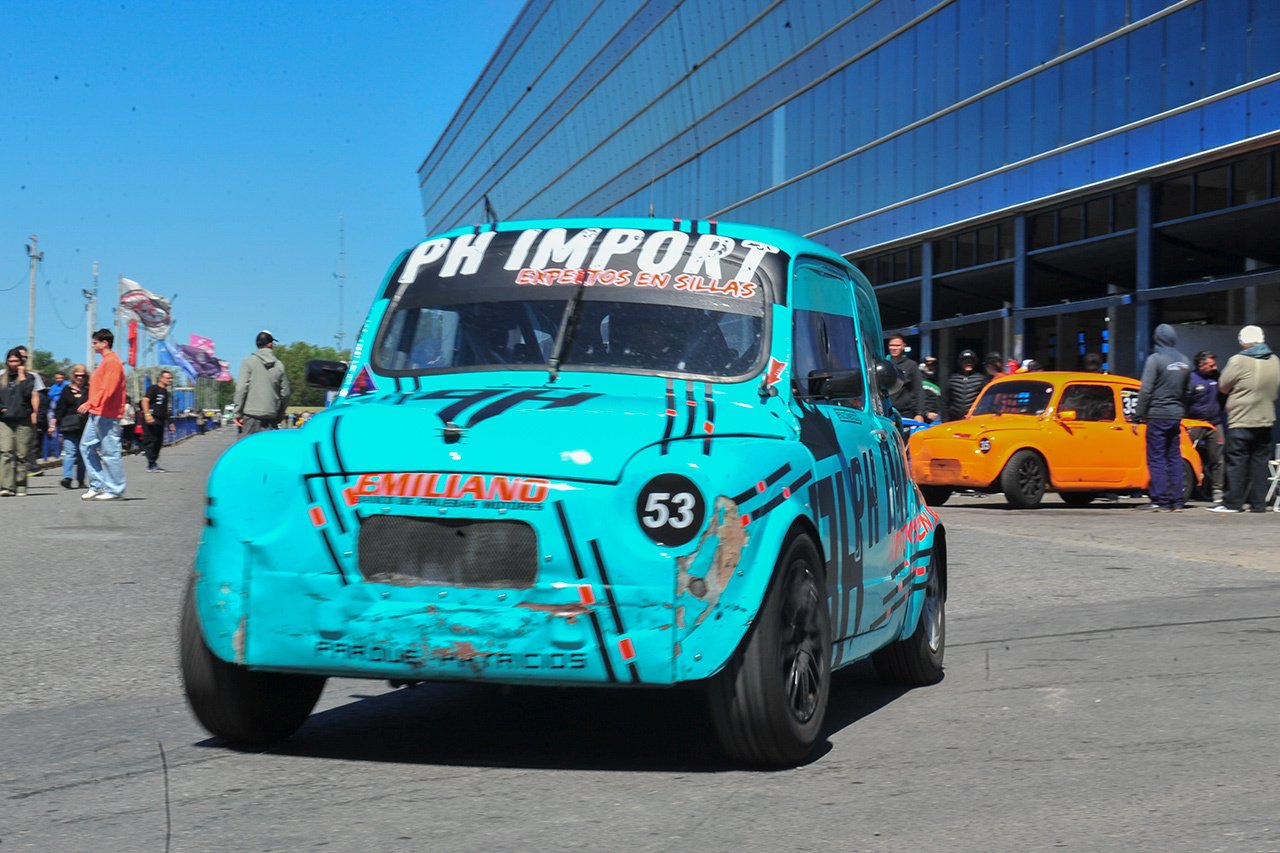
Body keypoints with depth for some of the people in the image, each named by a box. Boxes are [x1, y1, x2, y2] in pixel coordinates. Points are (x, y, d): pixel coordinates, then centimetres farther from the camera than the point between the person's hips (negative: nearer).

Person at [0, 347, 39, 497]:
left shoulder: (28, 377, 7)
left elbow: (28, 393, -11)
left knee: (22, 455, 2)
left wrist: (22, 376, -6)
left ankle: (20, 486, 12)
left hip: (23, 420, -2)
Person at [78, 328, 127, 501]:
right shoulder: (105, 361, 19)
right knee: (87, 446, 9)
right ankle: (97, 486, 12)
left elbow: (107, 389, -22)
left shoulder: (112, 361, -12)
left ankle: (115, 490, -2)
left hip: (106, 415, -11)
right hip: (96, 414, 11)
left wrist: (90, 404, -27)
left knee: (110, 452, -6)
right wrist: (90, 405, 18)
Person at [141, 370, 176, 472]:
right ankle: (152, 465, -11)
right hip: (151, 420, -9)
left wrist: (170, 423, 27)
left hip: (160, 421, 9)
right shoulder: (153, 389, -4)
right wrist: (147, 414, -26)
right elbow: (145, 400, -15)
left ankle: (153, 464, 15)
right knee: (150, 441, -9)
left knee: (158, 443, 9)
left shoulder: (165, 392, 22)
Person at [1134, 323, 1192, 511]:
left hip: (1158, 414, -6)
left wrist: (1138, 416, -9)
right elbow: (1187, 390, 14)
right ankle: (1176, 501, 8)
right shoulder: (1184, 361, 10)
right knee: (1174, 457, 9)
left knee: (1156, 458, -3)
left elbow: (1146, 390, -13)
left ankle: (1161, 500, -6)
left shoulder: (1155, 359, -10)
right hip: (1176, 415, 6)